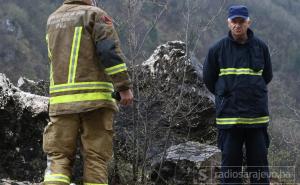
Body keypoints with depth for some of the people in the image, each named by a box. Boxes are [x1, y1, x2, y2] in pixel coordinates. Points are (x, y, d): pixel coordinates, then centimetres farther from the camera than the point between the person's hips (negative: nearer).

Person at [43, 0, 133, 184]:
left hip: (61, 99, 4)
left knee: (58, 156, 3)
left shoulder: (53, 20, 16)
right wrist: (125, 87, -13)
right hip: (95, 98, -4)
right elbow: (110, 50, -13)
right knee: (96, 156, 1)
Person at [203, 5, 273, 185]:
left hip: (257, 116, 1)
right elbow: (209, 79, 12)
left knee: (259, 162, 5)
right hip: (229, 116, -1)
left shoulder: (261, 47, 4)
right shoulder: (218, 49, 0)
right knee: (230, 163, 3)